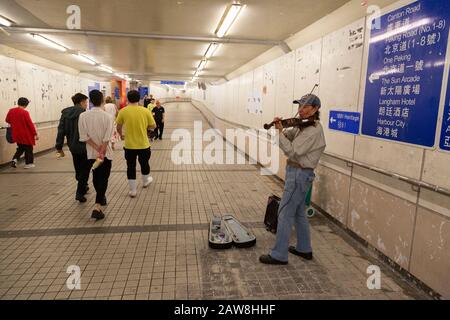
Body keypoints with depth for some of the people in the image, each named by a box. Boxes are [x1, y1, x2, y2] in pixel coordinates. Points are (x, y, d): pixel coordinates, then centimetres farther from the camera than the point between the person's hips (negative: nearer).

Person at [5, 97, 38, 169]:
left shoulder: (11, 111, 1)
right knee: (28, 149, 9)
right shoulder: (25, 112, -17)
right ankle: (28, 163, 14)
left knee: (20, 148, 23)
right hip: (26, 135, -6)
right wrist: (35, 134, -11)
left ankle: (15, 159, 6)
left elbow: (7, 120, 14)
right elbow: (30, 124, -17)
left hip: (16, 134, 6)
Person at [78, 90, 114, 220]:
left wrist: (97, 149, -9)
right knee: (103, 179, 1)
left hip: (91, 153, 3)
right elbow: (107, 138, -17)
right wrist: (102, 152, -14)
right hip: (106, 153, -3)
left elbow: (84, 136, -9)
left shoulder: (83, 116, -5)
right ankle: (97, 207, -10)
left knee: (96, 177, 21)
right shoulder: (108, 116, -13)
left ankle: (101, 198, 40)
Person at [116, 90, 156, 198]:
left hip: (129, 145, 0)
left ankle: (133, 190, 17)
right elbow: (153, 126, -1)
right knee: (144, 164, 22)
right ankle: (146, 181, 45)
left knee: (131, 167, 10)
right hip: (143, 144, 1)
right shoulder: (145, 111, -8)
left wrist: (121, 135, 23)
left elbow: (118, 127, 3)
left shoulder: (123, 111, -8)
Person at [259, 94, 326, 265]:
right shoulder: (304, 126, 11)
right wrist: (279, 127, -11)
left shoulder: (313, 130, -19)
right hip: (298, 173, 10)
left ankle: (279, 255, 7)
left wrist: (279, 131, -21)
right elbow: (288, 136, 8)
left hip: (299, 174, -10)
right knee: (299, 213, 19)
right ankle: (304, 249, 33)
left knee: (285, 214, -4)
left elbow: (292, 152, -23)